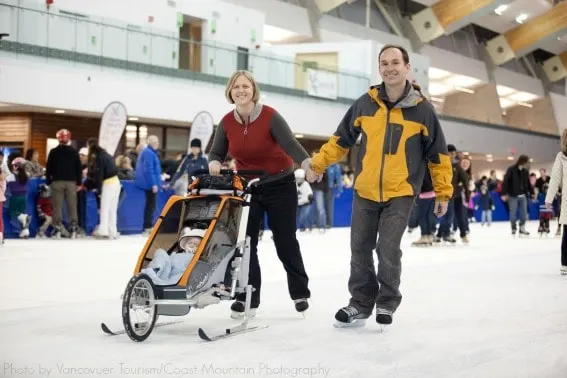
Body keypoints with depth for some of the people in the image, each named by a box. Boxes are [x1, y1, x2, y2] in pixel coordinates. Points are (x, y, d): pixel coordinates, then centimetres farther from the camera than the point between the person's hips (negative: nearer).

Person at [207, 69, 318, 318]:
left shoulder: (270, 116, -19)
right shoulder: (227, 123, -6)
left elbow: (290, 144, -30)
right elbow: (216, 153, 4)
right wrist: (214, 164, -20)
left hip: (280, 185, -3)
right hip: (246, 187, 4)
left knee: (285, 241, 4)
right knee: (245, 242, -1)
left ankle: (300, 292, 21)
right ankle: (248, 297, 7)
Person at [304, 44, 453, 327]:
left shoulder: (422, 109, -3)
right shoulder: (364, 104, 1)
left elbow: (438, 155, 3)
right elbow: (341, 139, 11)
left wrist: (443, 192, 4)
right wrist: (318, 163, 4)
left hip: (401, 193, -3)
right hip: (365, 192, 3)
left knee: (388, 249, -9)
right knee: (360, 248, 7)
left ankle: (387, 303, 12)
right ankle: (360, 303, 22)